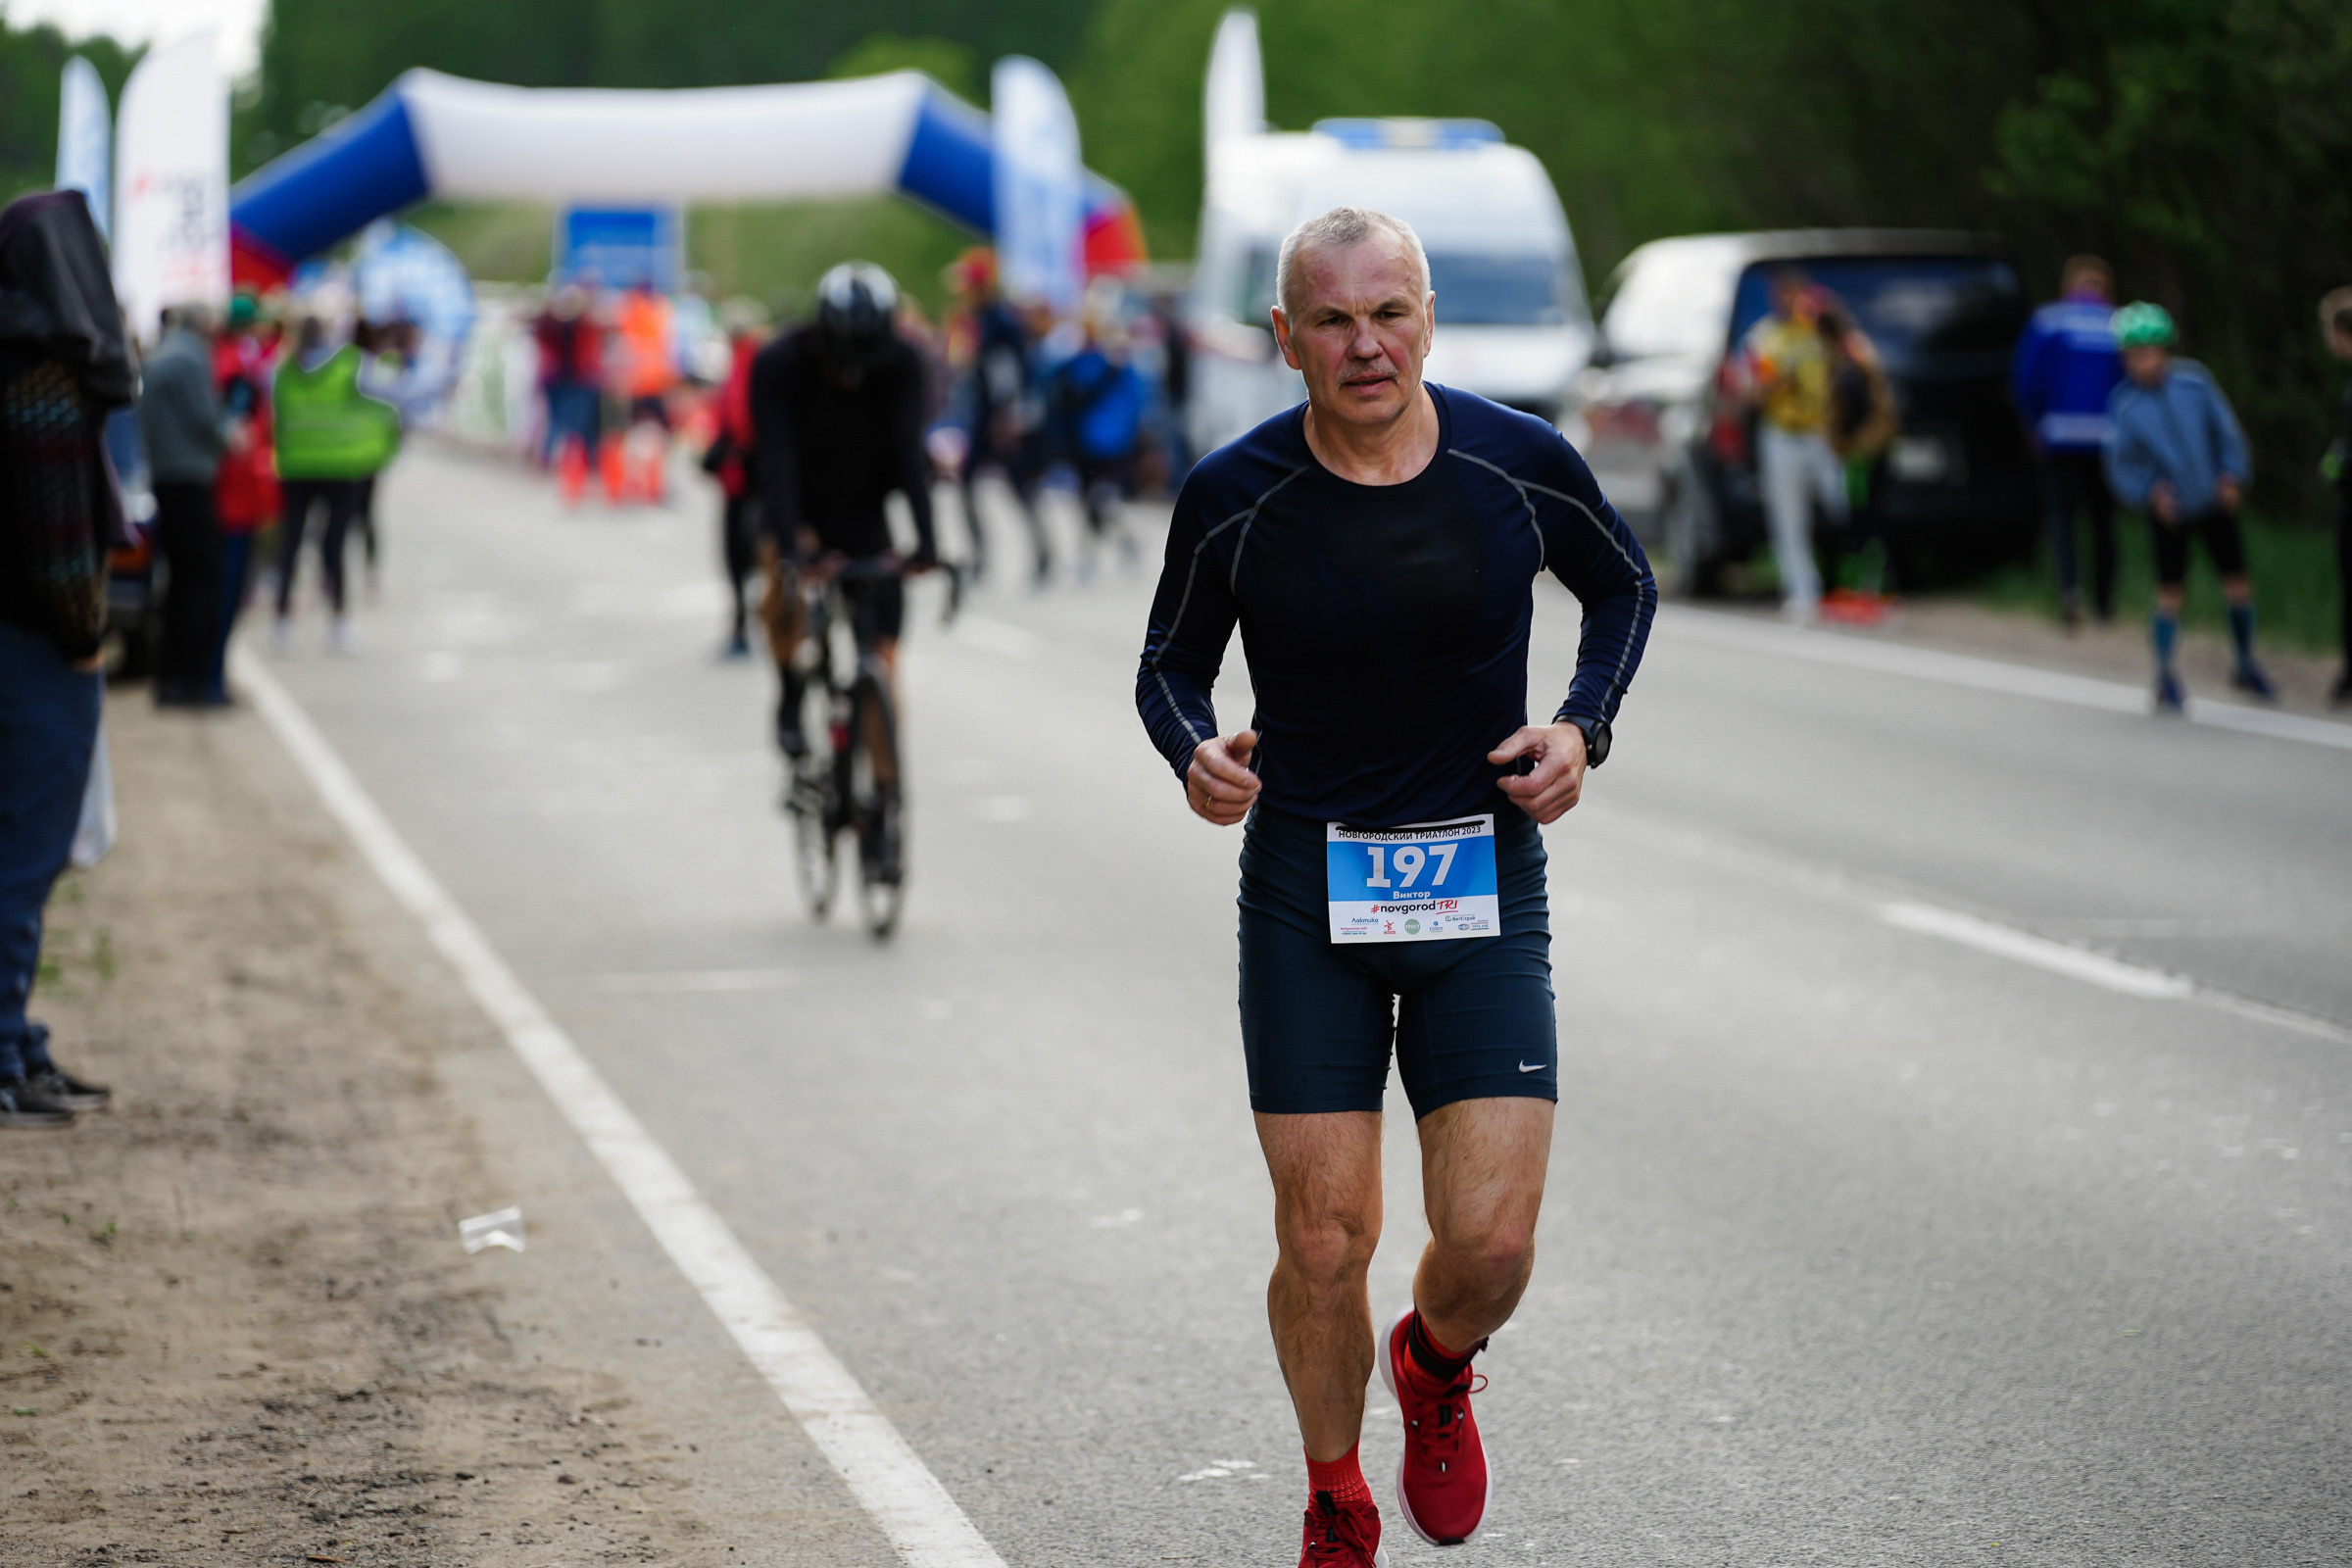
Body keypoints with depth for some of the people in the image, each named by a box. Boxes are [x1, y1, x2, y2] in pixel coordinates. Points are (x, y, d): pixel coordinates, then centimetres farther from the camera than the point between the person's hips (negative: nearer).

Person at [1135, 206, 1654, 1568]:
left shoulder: (1525, 467, -7)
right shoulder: (1234, 499, -8)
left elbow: (1626, 586, 13)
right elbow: (1172, 663, 7)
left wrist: (1585, 726, -4)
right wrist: (1197, 752, -15)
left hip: (1485, 892, 0)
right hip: (1306, 893, 0)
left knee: (1492, 1243, -8)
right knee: (1324, 1241, -2)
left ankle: (1436, 1371, 30)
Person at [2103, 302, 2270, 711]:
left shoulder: (2193, 381, -9)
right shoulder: (2124, 406, -14)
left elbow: (2225, 429, 2)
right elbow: (2121, 467, -8)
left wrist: (2232, 476, -11)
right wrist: (2151, 493, -25)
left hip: (2214, 502, 2)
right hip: (2168, 509, -2)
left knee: (2237, 584, 7)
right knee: (2170, 593, -6)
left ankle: (2246, 666, 28)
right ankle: (2166, 675, 13)